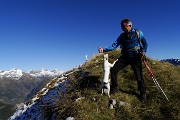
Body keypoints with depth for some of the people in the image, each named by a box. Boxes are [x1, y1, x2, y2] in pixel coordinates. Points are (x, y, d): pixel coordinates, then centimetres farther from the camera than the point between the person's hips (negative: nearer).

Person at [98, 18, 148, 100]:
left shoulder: (138, 33, 1)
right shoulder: (122, 36, 7)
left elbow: (145, 43, 8)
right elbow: (114, 45, -2)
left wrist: (143, 51, -9)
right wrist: (104, 50, -17)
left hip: (135, 57, -3)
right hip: (125, 57, 3)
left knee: (139, 76, -4)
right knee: (113, 70, -9)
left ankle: (143, 93, 19)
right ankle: (114, 88, 9)